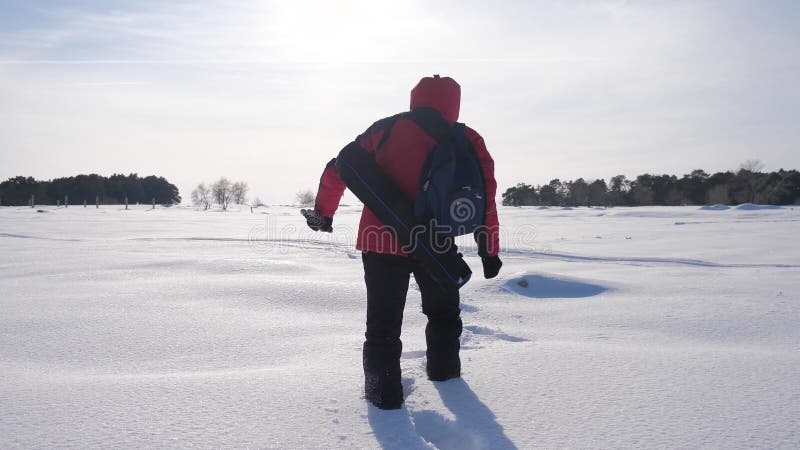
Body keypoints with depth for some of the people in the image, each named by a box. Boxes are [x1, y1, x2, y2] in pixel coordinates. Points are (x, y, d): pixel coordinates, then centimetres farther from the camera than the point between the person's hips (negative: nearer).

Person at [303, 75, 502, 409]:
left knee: (383, 321, 12)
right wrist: (489, 251, 8)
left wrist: (323, 213, 19)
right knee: (443, 312, 26)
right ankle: (443, 369, 42)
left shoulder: (386, 129, 6)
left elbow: (339, 168, 7)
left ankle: (383, 390, 16)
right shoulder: (469, 143, 4)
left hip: (380, 243, 0)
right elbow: (485, 202, 1)